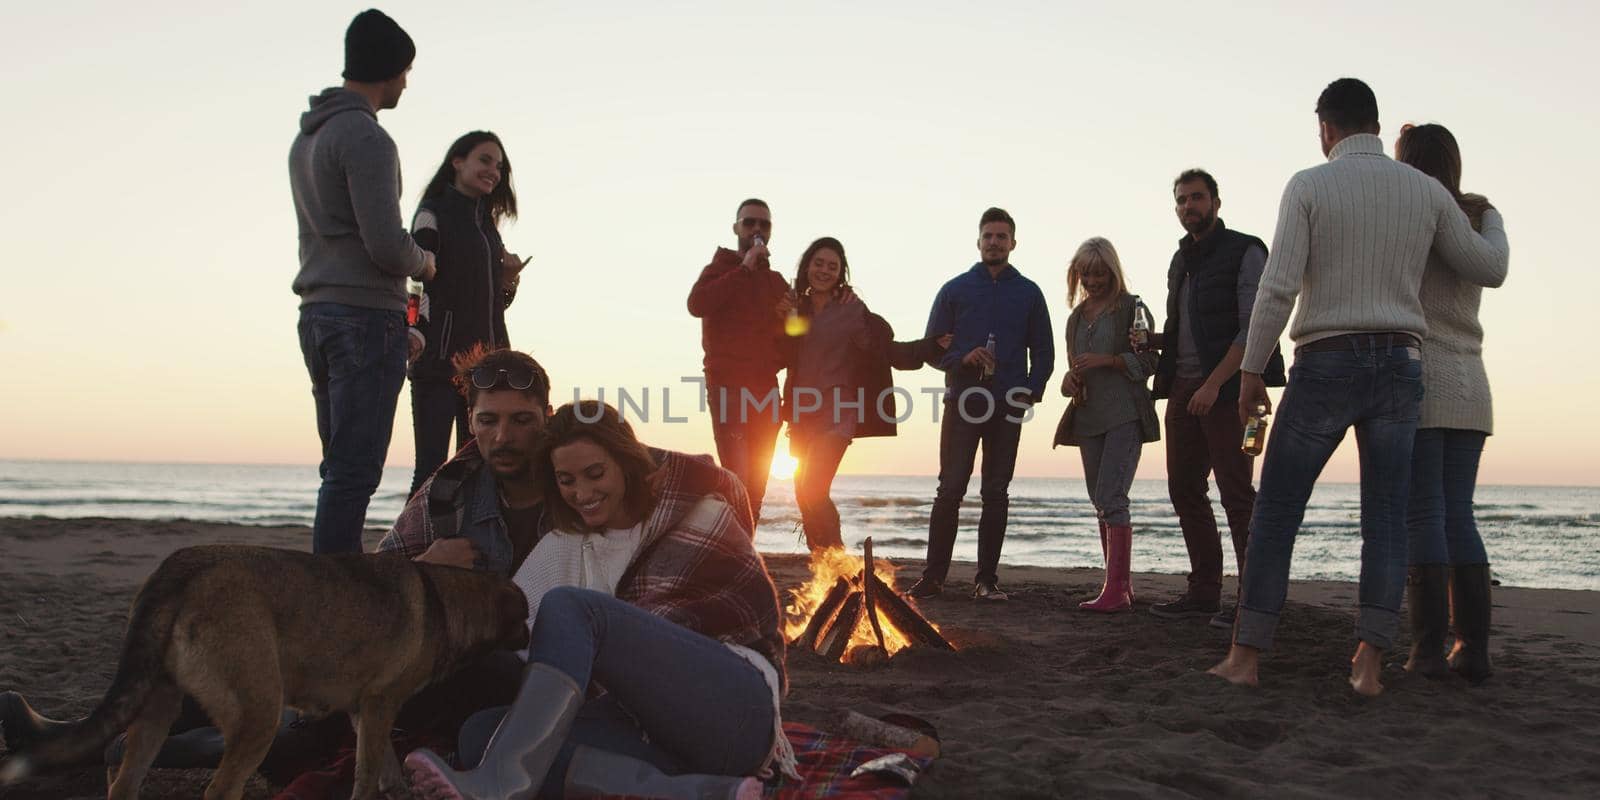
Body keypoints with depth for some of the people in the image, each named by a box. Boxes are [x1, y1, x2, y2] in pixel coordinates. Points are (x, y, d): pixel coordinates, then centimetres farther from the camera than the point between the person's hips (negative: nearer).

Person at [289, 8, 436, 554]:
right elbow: (385, 245, -19)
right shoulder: (366, 137, -12)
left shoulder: (305, 138, 18)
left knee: (341, 467, 13)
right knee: (354, 469, -9)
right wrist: (423, 263, 2)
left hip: (316, 314, 9)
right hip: (366, 315, -9)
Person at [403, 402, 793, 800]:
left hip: (733, 704, -5)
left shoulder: (693, 513, 11)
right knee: (482, 732, -21)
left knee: (570, 607, -22)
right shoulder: (562, 548, 22)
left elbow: (758, 607, 2)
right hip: (644, 726, 5)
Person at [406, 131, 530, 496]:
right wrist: (416, 334, -28)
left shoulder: (486, 222, 21)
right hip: (439, 357, -7)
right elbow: (416, 279, -12)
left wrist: (508, 280, 3)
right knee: (431, 465, -12)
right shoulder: (433, 213, 1)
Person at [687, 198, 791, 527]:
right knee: (737, 479, -16)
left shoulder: (776, 281, 19)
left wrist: (789, 317, 3)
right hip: (728, 387, -6)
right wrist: (745, 268, -14)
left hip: (766, 389, 6)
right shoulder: (722, 268, 4)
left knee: (756, 483, 6)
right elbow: (697, 304, -18)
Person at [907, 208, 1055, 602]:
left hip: (1008, 407, 1)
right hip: (962, 403, -1)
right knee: (950, 490, -4)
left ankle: (987, 579, 7)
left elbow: (1043, 352, 11)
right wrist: (962, 358, -13)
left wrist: (1031, 391, -6)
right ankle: (934, 576, -1)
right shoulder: (954, 290, 9)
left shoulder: (1028, 293, 12)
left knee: (996, 494, 3)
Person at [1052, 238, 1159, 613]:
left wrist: (1106, 360, -17)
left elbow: (1148, 361, -4)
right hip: (1089, 417, 7)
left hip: (1124, 416, -7)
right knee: (1101, 502, 8)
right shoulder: (1076, 317, 19)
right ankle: (1121, 587, 15)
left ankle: (1115, 591, -18)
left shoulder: (1131, 308, 0)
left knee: (1111, 498, -17)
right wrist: (1070, 380, 5)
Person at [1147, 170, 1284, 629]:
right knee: (1184, 489, 7)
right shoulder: (1181, 261, 19)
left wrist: (1214, 384, -20)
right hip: (1183, 386, 8)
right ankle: (1205, 591, 14)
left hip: (1227, 388, -8)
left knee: (1236, 493, -8)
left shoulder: (1244, 252, -4)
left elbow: (1253, 329, -14)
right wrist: (1150, 340, 4)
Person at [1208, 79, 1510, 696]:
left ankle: (1244, 657, 2)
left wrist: (1251, 372, -5)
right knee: (1385, 519, 6)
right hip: (1398, 367, 3)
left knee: (1275, 512, 3)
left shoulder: (1308, 186, -3)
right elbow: (1489, 271, 16)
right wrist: (1490, 220, 38)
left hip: (1325, 367, -3)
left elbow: (1278, 288, -12)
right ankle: (1368, 664, -1)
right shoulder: (1426, 190, 7)